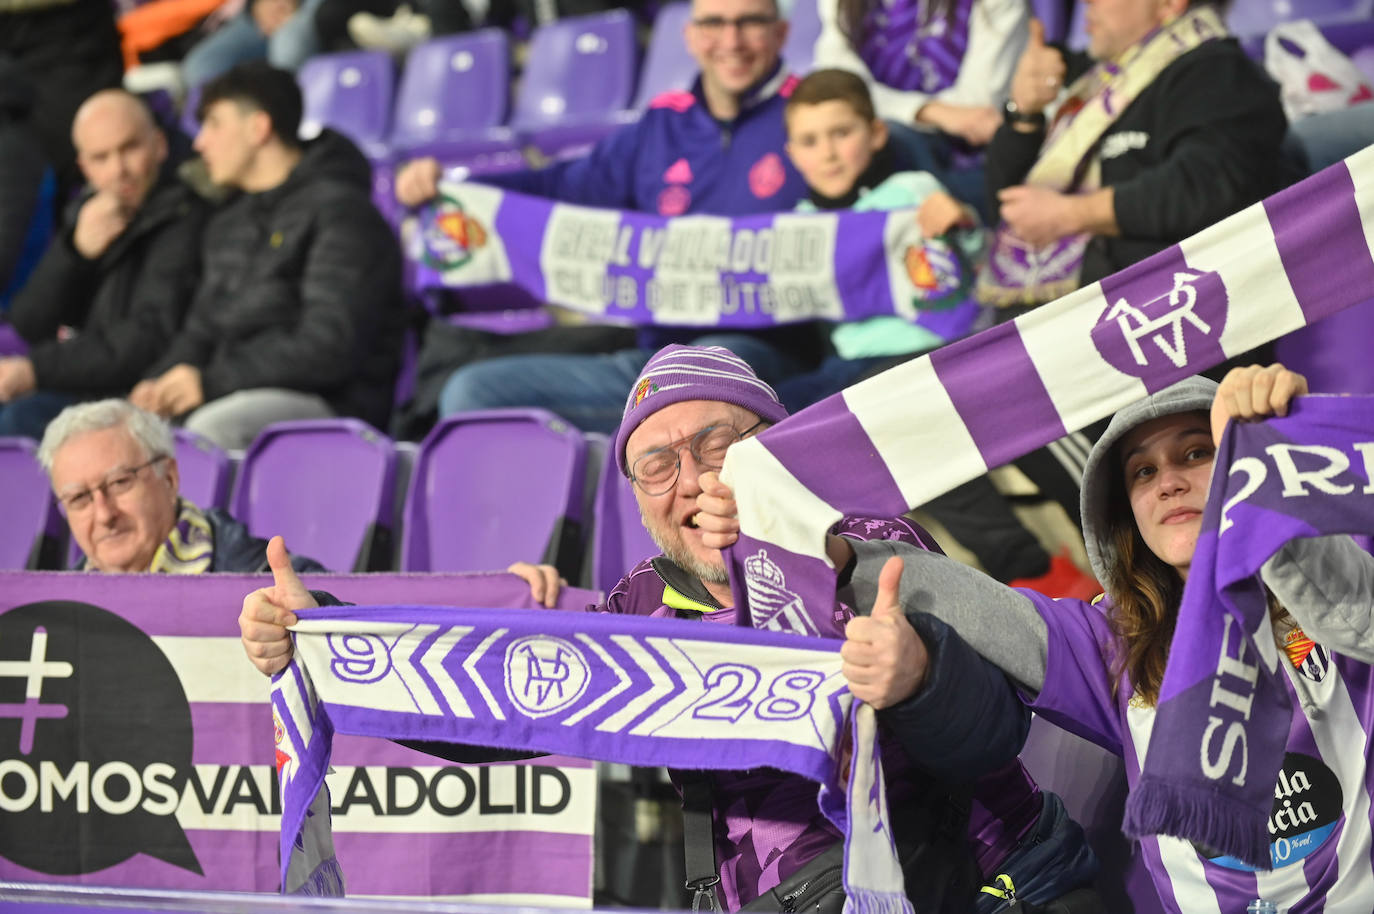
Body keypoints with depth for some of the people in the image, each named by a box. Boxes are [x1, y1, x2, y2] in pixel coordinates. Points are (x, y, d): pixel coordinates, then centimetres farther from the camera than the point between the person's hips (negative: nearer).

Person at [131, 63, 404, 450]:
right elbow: (202, 331, 26)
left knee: (208, 428, -37)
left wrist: (212, 381, -19)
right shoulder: (229, 224, 23)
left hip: (328, 404, -8)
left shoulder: (339, 212, -6)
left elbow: (330, 348, -17)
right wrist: (158, 383, 2)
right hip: (233, 399, 8)